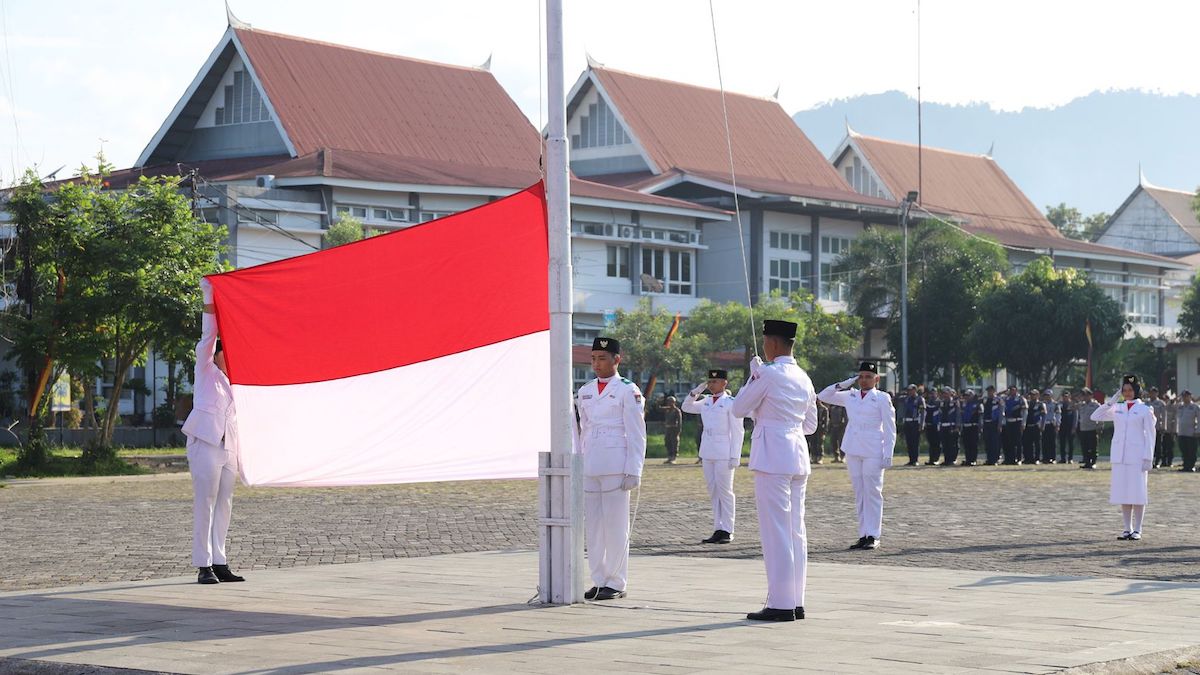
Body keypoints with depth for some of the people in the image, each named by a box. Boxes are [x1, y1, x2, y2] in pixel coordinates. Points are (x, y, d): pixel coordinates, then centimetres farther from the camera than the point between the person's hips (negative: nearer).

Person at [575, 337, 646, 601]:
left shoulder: (628, 391, -2)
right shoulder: (584, 391, 15)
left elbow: (636, 434, -5)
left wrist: (633, 470, -10)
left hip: (615, 467, -6)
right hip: (589, 467, 6)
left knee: (616, 526, -3)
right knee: (592, 527, 6)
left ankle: (616, 583, 2)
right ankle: (599, 581, 13)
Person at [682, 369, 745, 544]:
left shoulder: (731, 403, -8)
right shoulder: (706, 402, 12)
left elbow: (738, 431, -10)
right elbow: (687, 407, 24)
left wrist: (735, 456, -14)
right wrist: (696, 392, 7)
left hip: (724, 454, -7)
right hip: (708, 453, 7)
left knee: (724, 491, -3)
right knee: (712, 491, 8)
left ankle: (727, 531, 2)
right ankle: (718, 530, 13)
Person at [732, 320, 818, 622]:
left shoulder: (768, 373, -11)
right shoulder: (803, 378, 13)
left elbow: (739, 408, -2)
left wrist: (753, 376, 8)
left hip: (771, 457, -8)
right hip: (798, 457, 8)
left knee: (775, 531, -7)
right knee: (796, 531, 10)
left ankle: (781, 604, -8)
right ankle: (796, 602, 13)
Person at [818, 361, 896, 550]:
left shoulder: (882, 399, -1)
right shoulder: (850, 396, 12)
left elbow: (890, 428, -3)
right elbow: (823, 396, 18)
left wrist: (888, 454, -9)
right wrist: (841, 385, 5)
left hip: (873, 453, -5)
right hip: (853, 451, 5)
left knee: (872, 493, -5)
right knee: (859, 494, 7)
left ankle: (873, 536, -2)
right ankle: (863, 535, 11)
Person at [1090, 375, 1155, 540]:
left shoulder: (1145, 410, 0)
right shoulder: (1117, 408, 11)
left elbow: (1150, 435, -2)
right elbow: (1095, 417, 9)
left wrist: (1148, 458, -9)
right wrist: (1111, 402, 1)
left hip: (1137, 456, -4)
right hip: (1119, 455, 4)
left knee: (1137, 492, -3)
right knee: (1122, 492, 5)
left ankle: (1137, 530, 3)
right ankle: (1127, 529, 11)